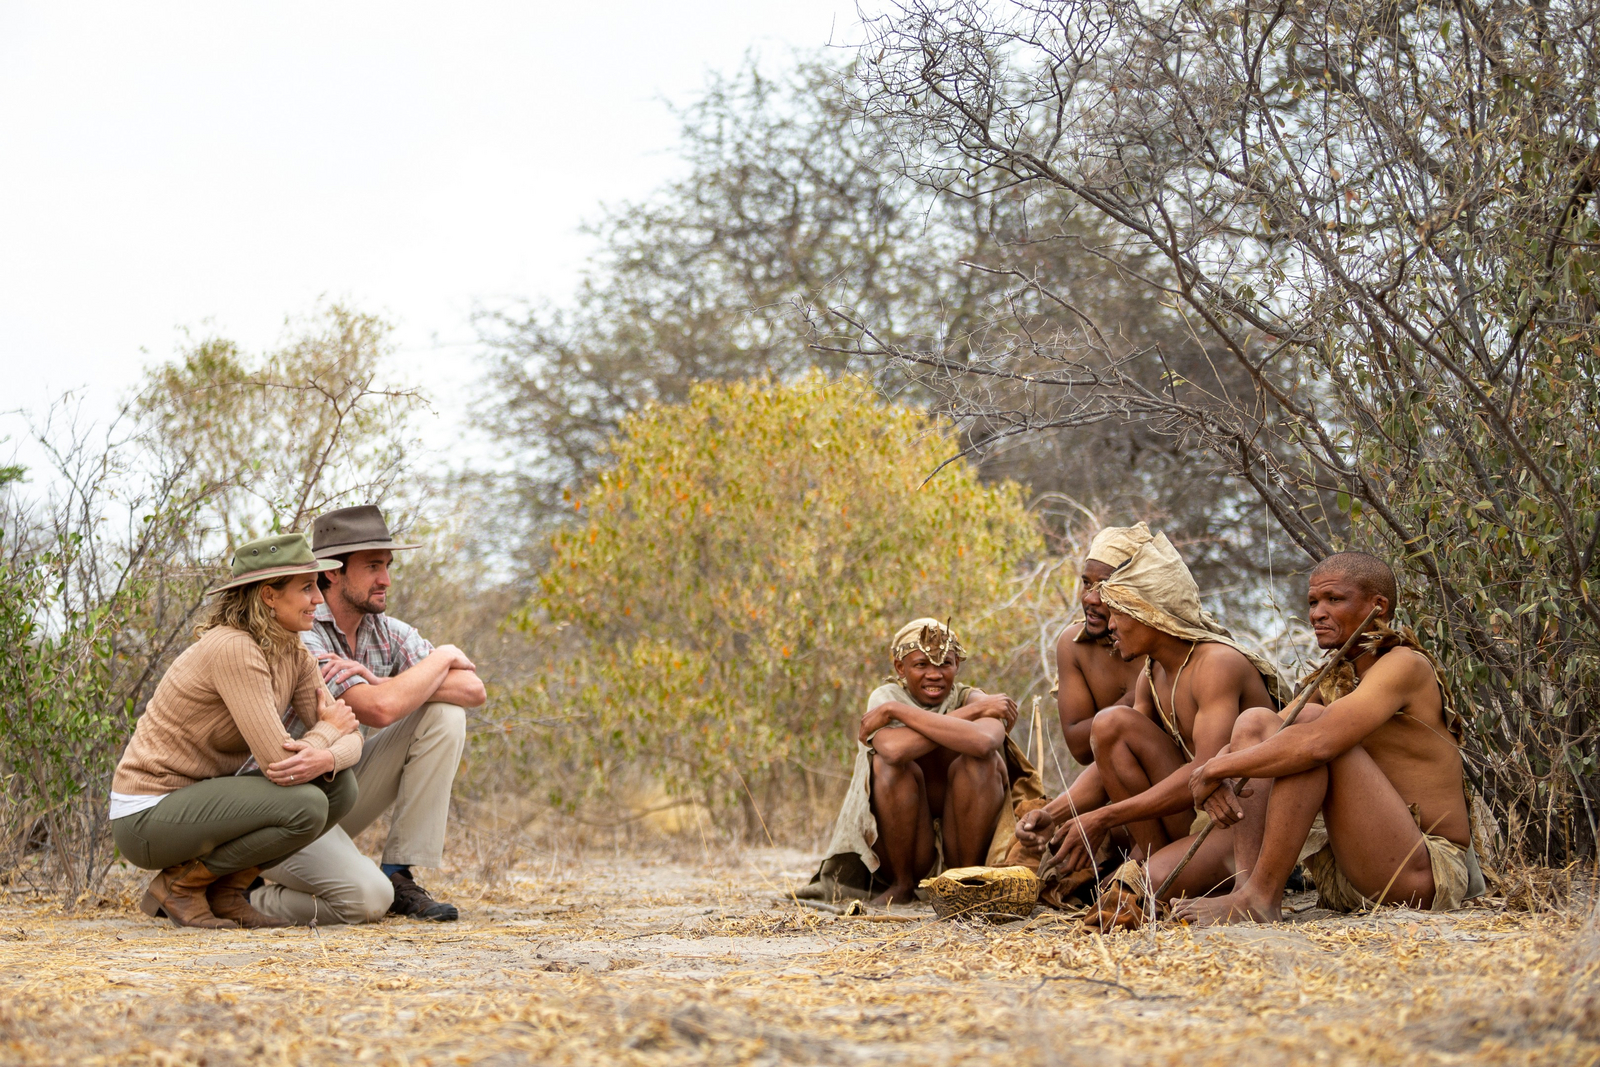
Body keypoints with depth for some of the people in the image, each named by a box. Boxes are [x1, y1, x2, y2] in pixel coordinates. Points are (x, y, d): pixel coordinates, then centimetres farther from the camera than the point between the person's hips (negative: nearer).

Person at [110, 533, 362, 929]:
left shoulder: (295, 657, 5)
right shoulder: (233, 649, -23)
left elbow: (350, 739, 0)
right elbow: (277, 762, -27)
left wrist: (325, 758, -24)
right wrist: (330, 728, -8)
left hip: (198, 800, 9)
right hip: (146, 817, -9)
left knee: (340, 786, -4)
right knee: (305, 807, -25)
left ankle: (224, 891, 5)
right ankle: (178, 885, -6)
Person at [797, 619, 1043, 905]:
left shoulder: (972, 698, -7)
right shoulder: (886, 696, -6)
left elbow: (983, 740, -36)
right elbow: (893, 747, -32)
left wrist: (895, 710, -27)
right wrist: (972, 712, -25)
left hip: (964, 844, 0)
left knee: (978, 758, -23)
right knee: (888, 762, -25)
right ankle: (901, 884, -12)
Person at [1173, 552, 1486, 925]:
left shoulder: (1406, 666, -11)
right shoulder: (1334, 682, 15)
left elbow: (1318, 742, -28)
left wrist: (1216, 768, -19)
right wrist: (1218, 781, -13)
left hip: (1425, 876, -9)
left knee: (1309, 719, -23)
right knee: (1255, 721, 1)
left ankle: (1260, 898, -25)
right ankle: (1246, 884, -17)